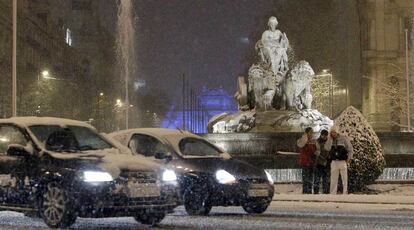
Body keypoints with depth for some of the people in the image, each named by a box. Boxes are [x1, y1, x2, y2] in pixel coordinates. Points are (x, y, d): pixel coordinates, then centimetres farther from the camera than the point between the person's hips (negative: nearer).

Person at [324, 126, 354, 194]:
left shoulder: (344, 138, -3)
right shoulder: (330, 140, 7)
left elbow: (350, 149, 0)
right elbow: (327, 148, -10)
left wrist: (348, 159, -9)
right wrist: (330, 138, -11)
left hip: (343, 162, -3)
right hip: (334, 162, 4)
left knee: (345, 180, -3)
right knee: (333, 180, 5)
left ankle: (345, 193, -2)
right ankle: (332, 194, 8)